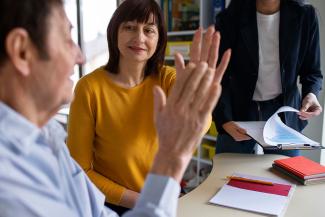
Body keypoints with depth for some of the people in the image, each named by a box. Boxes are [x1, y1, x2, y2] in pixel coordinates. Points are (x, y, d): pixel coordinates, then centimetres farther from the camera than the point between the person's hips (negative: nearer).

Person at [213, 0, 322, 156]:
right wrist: (224, 120, -22)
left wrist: (311, 94, -17)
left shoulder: (304, 15, -6)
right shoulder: (230, 18, -11)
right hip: (238, 111, -1)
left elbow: (312, 70, 4)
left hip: (284, 113, 1)